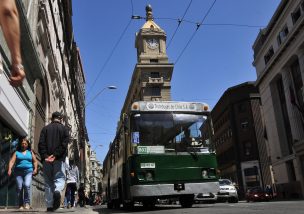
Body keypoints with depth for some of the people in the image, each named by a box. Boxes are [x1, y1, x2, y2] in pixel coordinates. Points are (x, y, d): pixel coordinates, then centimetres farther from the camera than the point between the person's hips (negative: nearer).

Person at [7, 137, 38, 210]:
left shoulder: (30, 152, 16)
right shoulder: (17, 152, 13)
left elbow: (35, 161, 14)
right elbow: (12, 161, 2)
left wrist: (35, 168, 0)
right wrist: (9, 169, -13)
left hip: (28, 172, 0)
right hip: (18, 172, 1)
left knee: (27, 185, -19)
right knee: (19, 188, -2)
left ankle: (27, 202, -9)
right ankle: (20, 205, 8)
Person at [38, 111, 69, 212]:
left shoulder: (45, 128, 13)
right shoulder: (64, 128, 7)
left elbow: (41, 143, 1)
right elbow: (64, 143, -7)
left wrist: (45, 156, -6)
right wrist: (56, 155, -11)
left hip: (47, 159, 2)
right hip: (59, 159, -2)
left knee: (48, 181, 7)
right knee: (60, 178, 3)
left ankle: (49, 205, 3)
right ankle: (57, 191, -29)